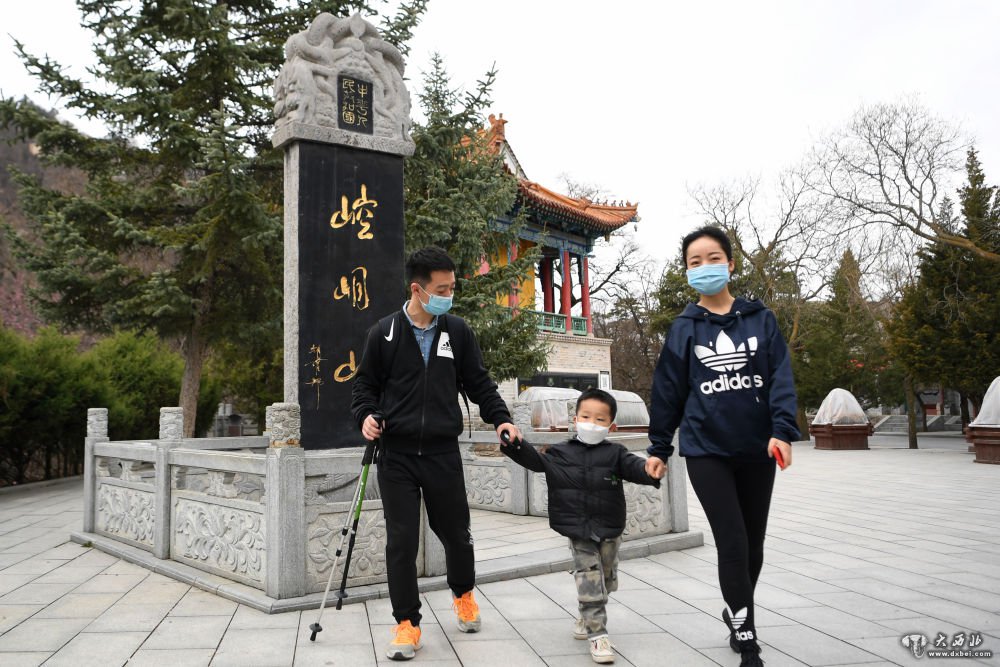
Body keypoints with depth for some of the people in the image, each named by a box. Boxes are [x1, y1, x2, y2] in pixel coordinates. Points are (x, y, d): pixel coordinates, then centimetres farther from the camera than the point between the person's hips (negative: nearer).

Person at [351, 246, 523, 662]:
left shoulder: (458, 331, 3)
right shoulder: (384, 333, 0)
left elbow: (479, 383, 9)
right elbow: (365, 384, 9)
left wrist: (500, 419, -5)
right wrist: (366, 415, -10)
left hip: (442, 452, 1)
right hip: (396, 455, -1)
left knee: (455, 532, 12)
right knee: (401, 540, 1)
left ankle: (464, 593, 41)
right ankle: (407, 622, 17)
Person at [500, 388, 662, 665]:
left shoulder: (615, 453, -5)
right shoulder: (561, 452, -1)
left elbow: (633, 466, -19)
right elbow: (536, 461, -2)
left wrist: (650, 470, -43)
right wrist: (514, 445, -18)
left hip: (609, 531, 2)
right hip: (579, 533, -1)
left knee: (605, 581, 18)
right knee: (589, 582, -6)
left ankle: (588, 618, 42)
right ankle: (598, 634, 2)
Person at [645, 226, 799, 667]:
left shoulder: (760, 318, 4)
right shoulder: (684, 328, 2)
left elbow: (780, 377, -4)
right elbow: (668, 391, 5)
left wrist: (783, 429, -17)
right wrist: (658, 447, 6)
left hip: (757, 449, 2)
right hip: (706, 451, -2)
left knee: (754, 544, 13)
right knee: (733, 544, -8)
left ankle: (737, 616, 39)